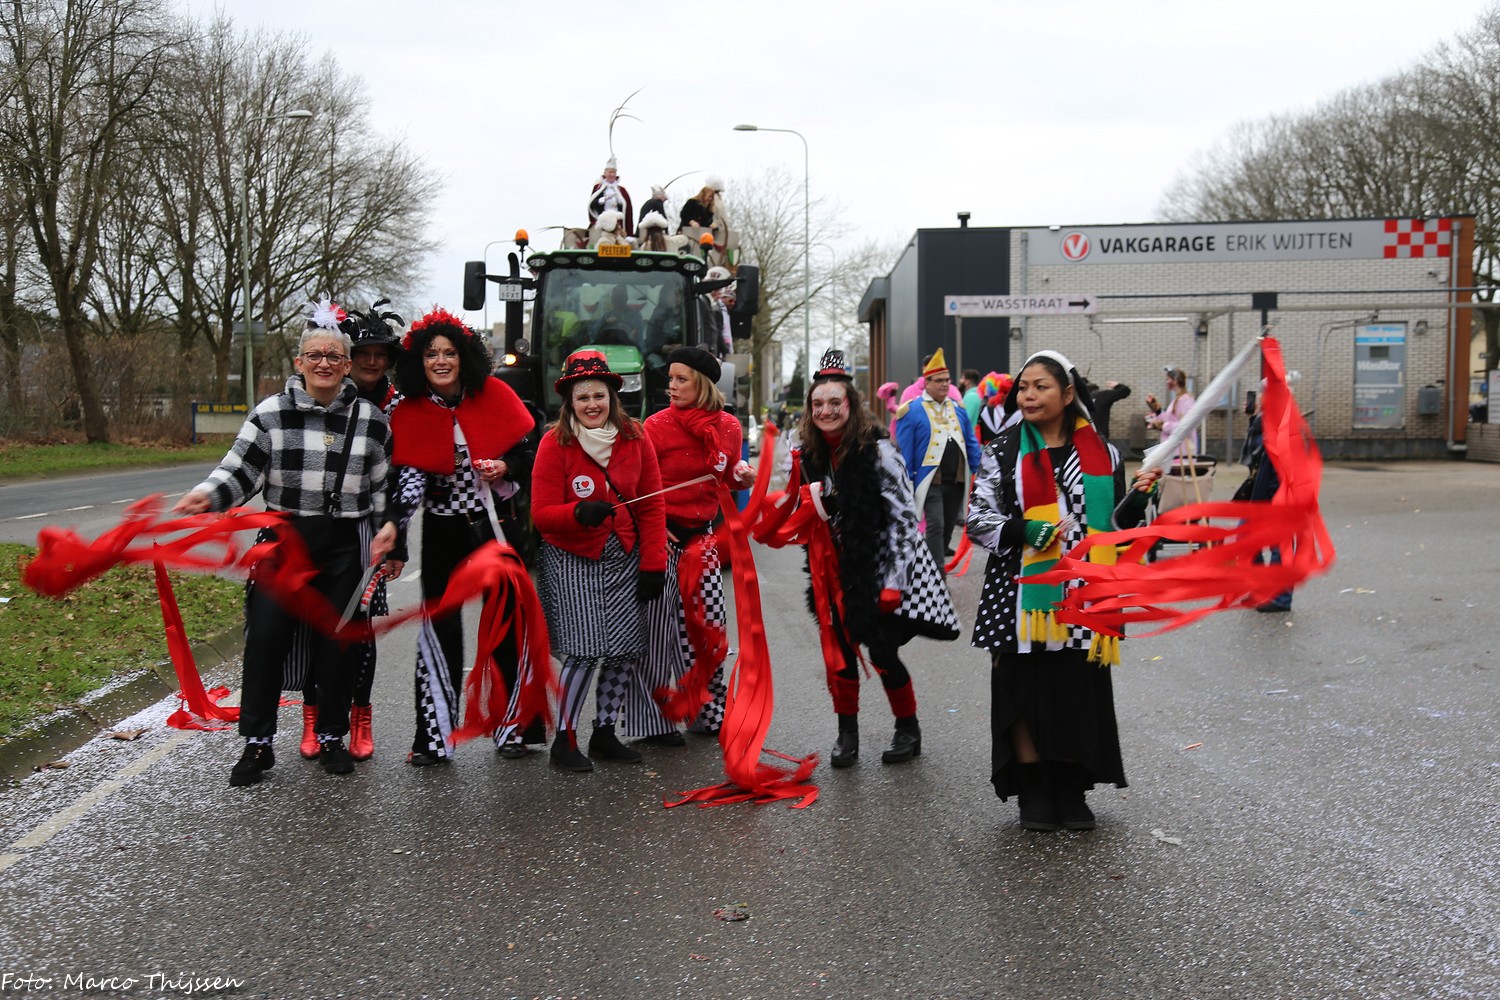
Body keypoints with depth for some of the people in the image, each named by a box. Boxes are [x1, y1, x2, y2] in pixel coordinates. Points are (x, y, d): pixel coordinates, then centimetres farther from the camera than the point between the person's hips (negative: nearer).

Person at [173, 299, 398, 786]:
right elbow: (240, 471, -2)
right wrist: (207, 495, -19)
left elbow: (384, 485, 11)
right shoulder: (271, 413, 1)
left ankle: (332, 737, 23)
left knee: (334, 643, 7)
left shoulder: (370, 419, 5)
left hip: (344, 546, 1)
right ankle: (258, 742, 10)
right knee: (265, 637, -4)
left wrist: (388, 529, 1)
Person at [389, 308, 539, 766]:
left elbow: (526, 451, 5)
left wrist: (505, 468, -15)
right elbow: (409, 474, -8)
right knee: (440, 627, -1)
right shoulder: (407, 414, -3)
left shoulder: (494, 396, -3)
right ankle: (434, 736, 6)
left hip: (495, 524, 0)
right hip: (444, 531, 0)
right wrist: (396, 523, -24)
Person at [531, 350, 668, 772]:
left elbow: (651, 506, 5)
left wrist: (653, 565, 0)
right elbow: (542, 513, -10)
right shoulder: (554, 444, -8)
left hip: (624, 557, 4)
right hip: (573, 560, -4)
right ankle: (564, 740, 7)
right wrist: (579, 513, -30)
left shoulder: (634, 437, 1)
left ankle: (604, 733, 21)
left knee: (628, 648, 3)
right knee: (585, 651, -10)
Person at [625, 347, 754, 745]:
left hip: (701, 534, 5)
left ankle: (708, 712, 22)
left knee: (708, 622, 8)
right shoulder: (657, 426, -10)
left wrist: (742, 475, -4)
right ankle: (651, 719, 8)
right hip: (660, 536, -5)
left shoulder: (728, 427, 3)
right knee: (657, 626, -3)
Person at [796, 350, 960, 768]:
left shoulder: (877, 451, -15)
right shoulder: (811, 456, 4)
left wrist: (892, 582, -17)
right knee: (839, 647, 2)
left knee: (883, 651, -3)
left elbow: (903, 517, -15)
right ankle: (847, 733, 18)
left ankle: (908, 730, 20)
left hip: (884, 567, -5)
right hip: (843, 570, 6)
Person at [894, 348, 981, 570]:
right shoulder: (912, 411, -6)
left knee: (948, 527, 12)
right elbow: (904, 452, -7)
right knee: (936, 527, -13)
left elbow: (971, 443, 15)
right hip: (931, 481, -6)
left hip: (956, 480, 6)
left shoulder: (958, 409, 12)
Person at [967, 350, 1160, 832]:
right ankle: (1033, 790, 17)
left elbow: (1116, 524, 12)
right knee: (1026, 688, 2)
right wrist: (1025, 531, -18)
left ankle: (1071, 790, 21)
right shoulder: (1003, 453, 3)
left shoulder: (1101, 453, 6)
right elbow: (979, 520, -2)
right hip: (1023, 593, -1)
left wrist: (1138, 497, -7)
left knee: (1079, 690, 6)